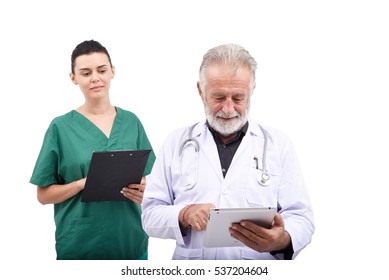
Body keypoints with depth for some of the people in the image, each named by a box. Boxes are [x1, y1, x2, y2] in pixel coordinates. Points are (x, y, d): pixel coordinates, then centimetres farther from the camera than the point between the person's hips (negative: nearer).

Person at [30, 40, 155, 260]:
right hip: (79, 246, -2)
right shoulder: (61, 127, -2)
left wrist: (143, 192, -12)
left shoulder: (131, 122, 5)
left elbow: (148, 179, 10)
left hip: (130, 241, 3)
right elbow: (44, 194, -1)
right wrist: (83, 184, -18)